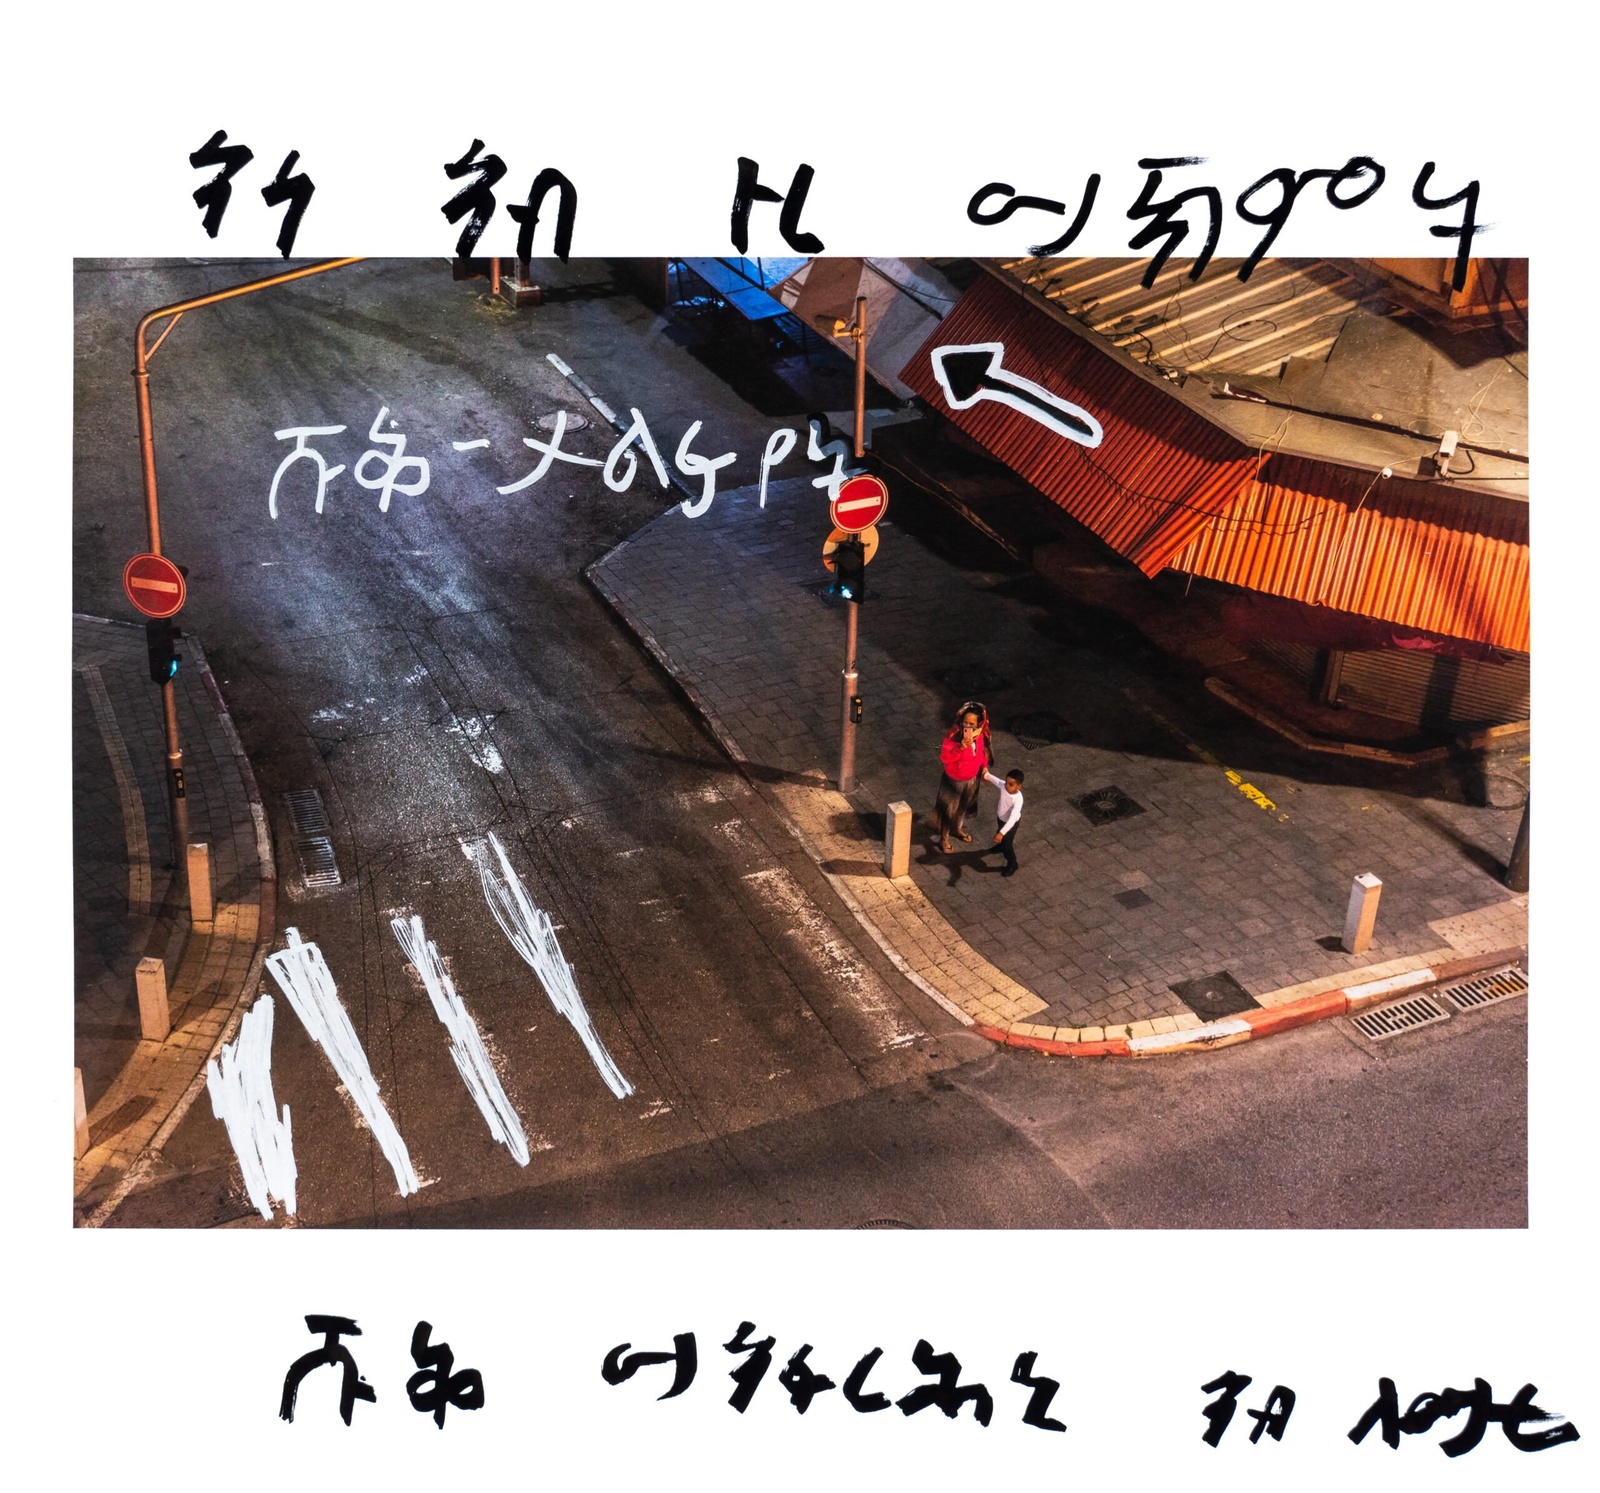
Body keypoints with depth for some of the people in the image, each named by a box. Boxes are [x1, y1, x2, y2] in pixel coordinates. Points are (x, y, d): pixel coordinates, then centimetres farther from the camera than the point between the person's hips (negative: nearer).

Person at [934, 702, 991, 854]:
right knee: (949, 809, 14)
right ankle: (944, 838, 37)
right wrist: (962, 746, -41)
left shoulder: (980, 734, -14)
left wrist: (984, 766, -1)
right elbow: (944, 758, -30)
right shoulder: (953, 735, -31)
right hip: (954, 780, -5)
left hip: (972, 779, 5)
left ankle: (957, 829, 55)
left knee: (964, 806, 28)